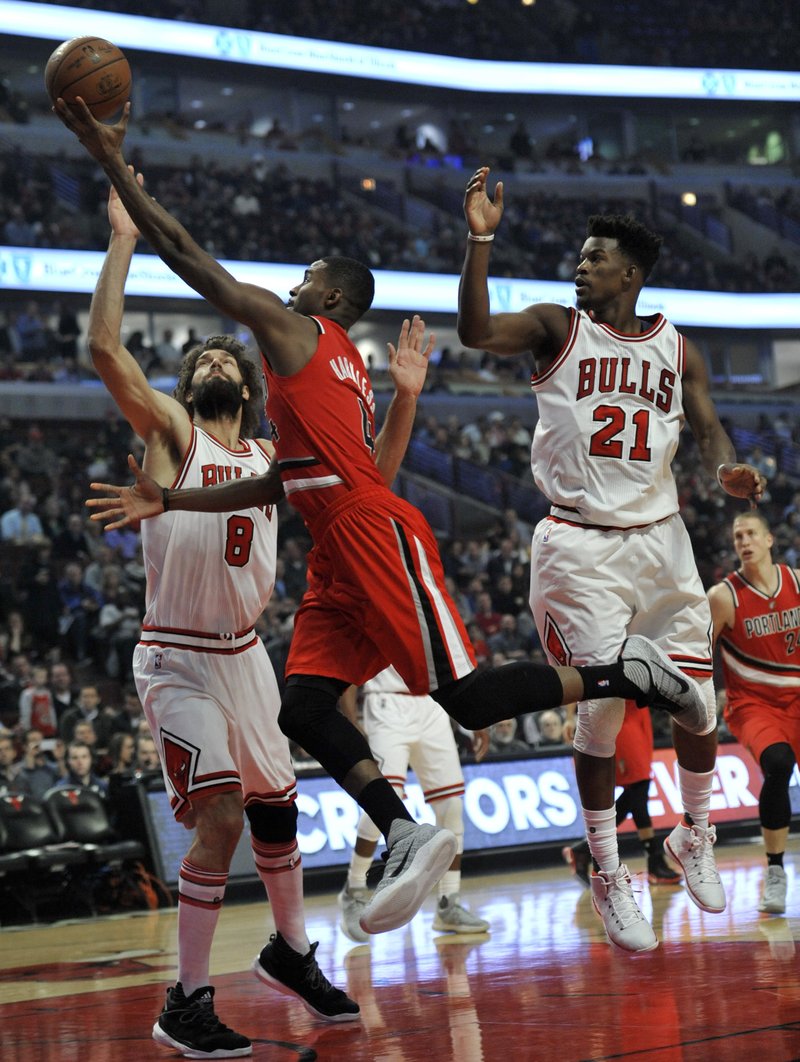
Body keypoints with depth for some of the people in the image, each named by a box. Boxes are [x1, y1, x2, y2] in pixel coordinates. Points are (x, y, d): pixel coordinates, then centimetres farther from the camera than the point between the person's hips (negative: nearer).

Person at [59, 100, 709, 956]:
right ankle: (407, 838, -8)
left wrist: (111, 161, 0)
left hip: (375, 534, -10)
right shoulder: (346, 373, 28)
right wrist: (169, 502, 32)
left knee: (464, 696, -12)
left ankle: (625, 673, -3)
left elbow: (185, 254, -3)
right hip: (339, 555, 10)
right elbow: (286, 483, 31)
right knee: (304, 710, -1)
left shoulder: (291, 329, 2)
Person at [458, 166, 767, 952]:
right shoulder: (557, 328, -1)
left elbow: (707, 426, 7)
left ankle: (694, 838, 30)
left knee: (695, 702, 3)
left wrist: (726, 470, -16)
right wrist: (480, 239, -26)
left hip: (659, 537, 3)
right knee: (602, 707, -7)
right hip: (580, 546, -3)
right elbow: (475, 332, -17)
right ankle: (608, 878, 4)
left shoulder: (676, 348, 8)